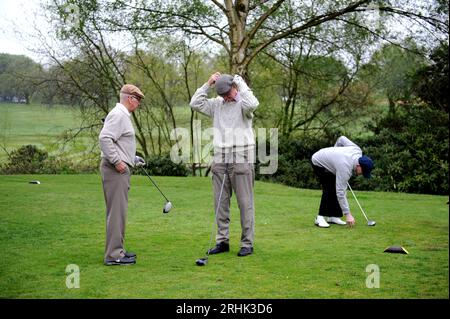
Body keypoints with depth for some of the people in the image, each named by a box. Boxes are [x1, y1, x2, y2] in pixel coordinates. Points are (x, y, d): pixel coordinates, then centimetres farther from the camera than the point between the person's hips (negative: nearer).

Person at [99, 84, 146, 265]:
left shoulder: (123, 115, 20)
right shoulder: (118, 115, -13)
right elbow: (104, 138, -24)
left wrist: (134, 158, 22)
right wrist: (117, 161, -22)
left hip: (121, 169, 11)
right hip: (116, 169, -11)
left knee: (119, 211, 14)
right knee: (117, 211, -9)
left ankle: (116, 250, 21)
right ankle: (113, 255, -7)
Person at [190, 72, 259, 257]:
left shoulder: (242, 104, -3)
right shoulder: (217, 104, 12)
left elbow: (252, 104, -26)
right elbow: (195, 103, 5)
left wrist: (240, 82, -15)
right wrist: (208, 84, 0)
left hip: (241, 161, -5)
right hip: (220, 161, 5)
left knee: (245, 202, -1)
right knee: (220, 202, 7)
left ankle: (247, 243, 5)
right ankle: (222, 241, 16)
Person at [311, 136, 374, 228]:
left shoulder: (358, 151, -19)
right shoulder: (345, 168, -38)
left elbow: (342, 139, -2)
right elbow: (340, 193, -36)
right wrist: (348, 214, -34)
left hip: (327, 159, 9)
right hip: (318, 162, -9)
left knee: (336, 188, -1)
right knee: (329, 189, -23)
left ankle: (333, 217, 4)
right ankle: (320, 218, -19)